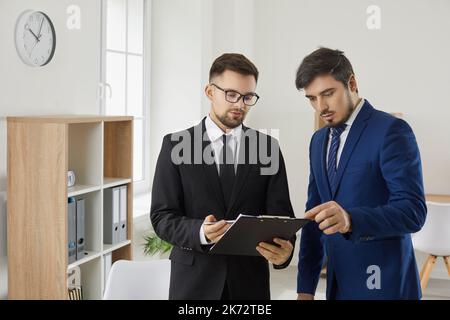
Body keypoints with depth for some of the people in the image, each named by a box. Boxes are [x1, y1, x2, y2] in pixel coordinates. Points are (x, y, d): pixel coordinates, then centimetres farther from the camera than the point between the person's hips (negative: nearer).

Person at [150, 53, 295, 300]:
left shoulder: (267, 147, 2)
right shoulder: (176, 145, -3)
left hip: (249, 281, 2)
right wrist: (201, 232, -25)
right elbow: (162, 217, -6)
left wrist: (284, 248, -24)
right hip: (194, 281, -1)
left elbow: (280, 214, -3)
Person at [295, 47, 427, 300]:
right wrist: (306, 286, 7)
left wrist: (350, 219, -35)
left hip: (383, 284, -6)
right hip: (338, 282, 6)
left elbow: (413, 210, -19)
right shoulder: (319, 140, 10)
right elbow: (314, 214, 12)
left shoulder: (391, 130, -11)